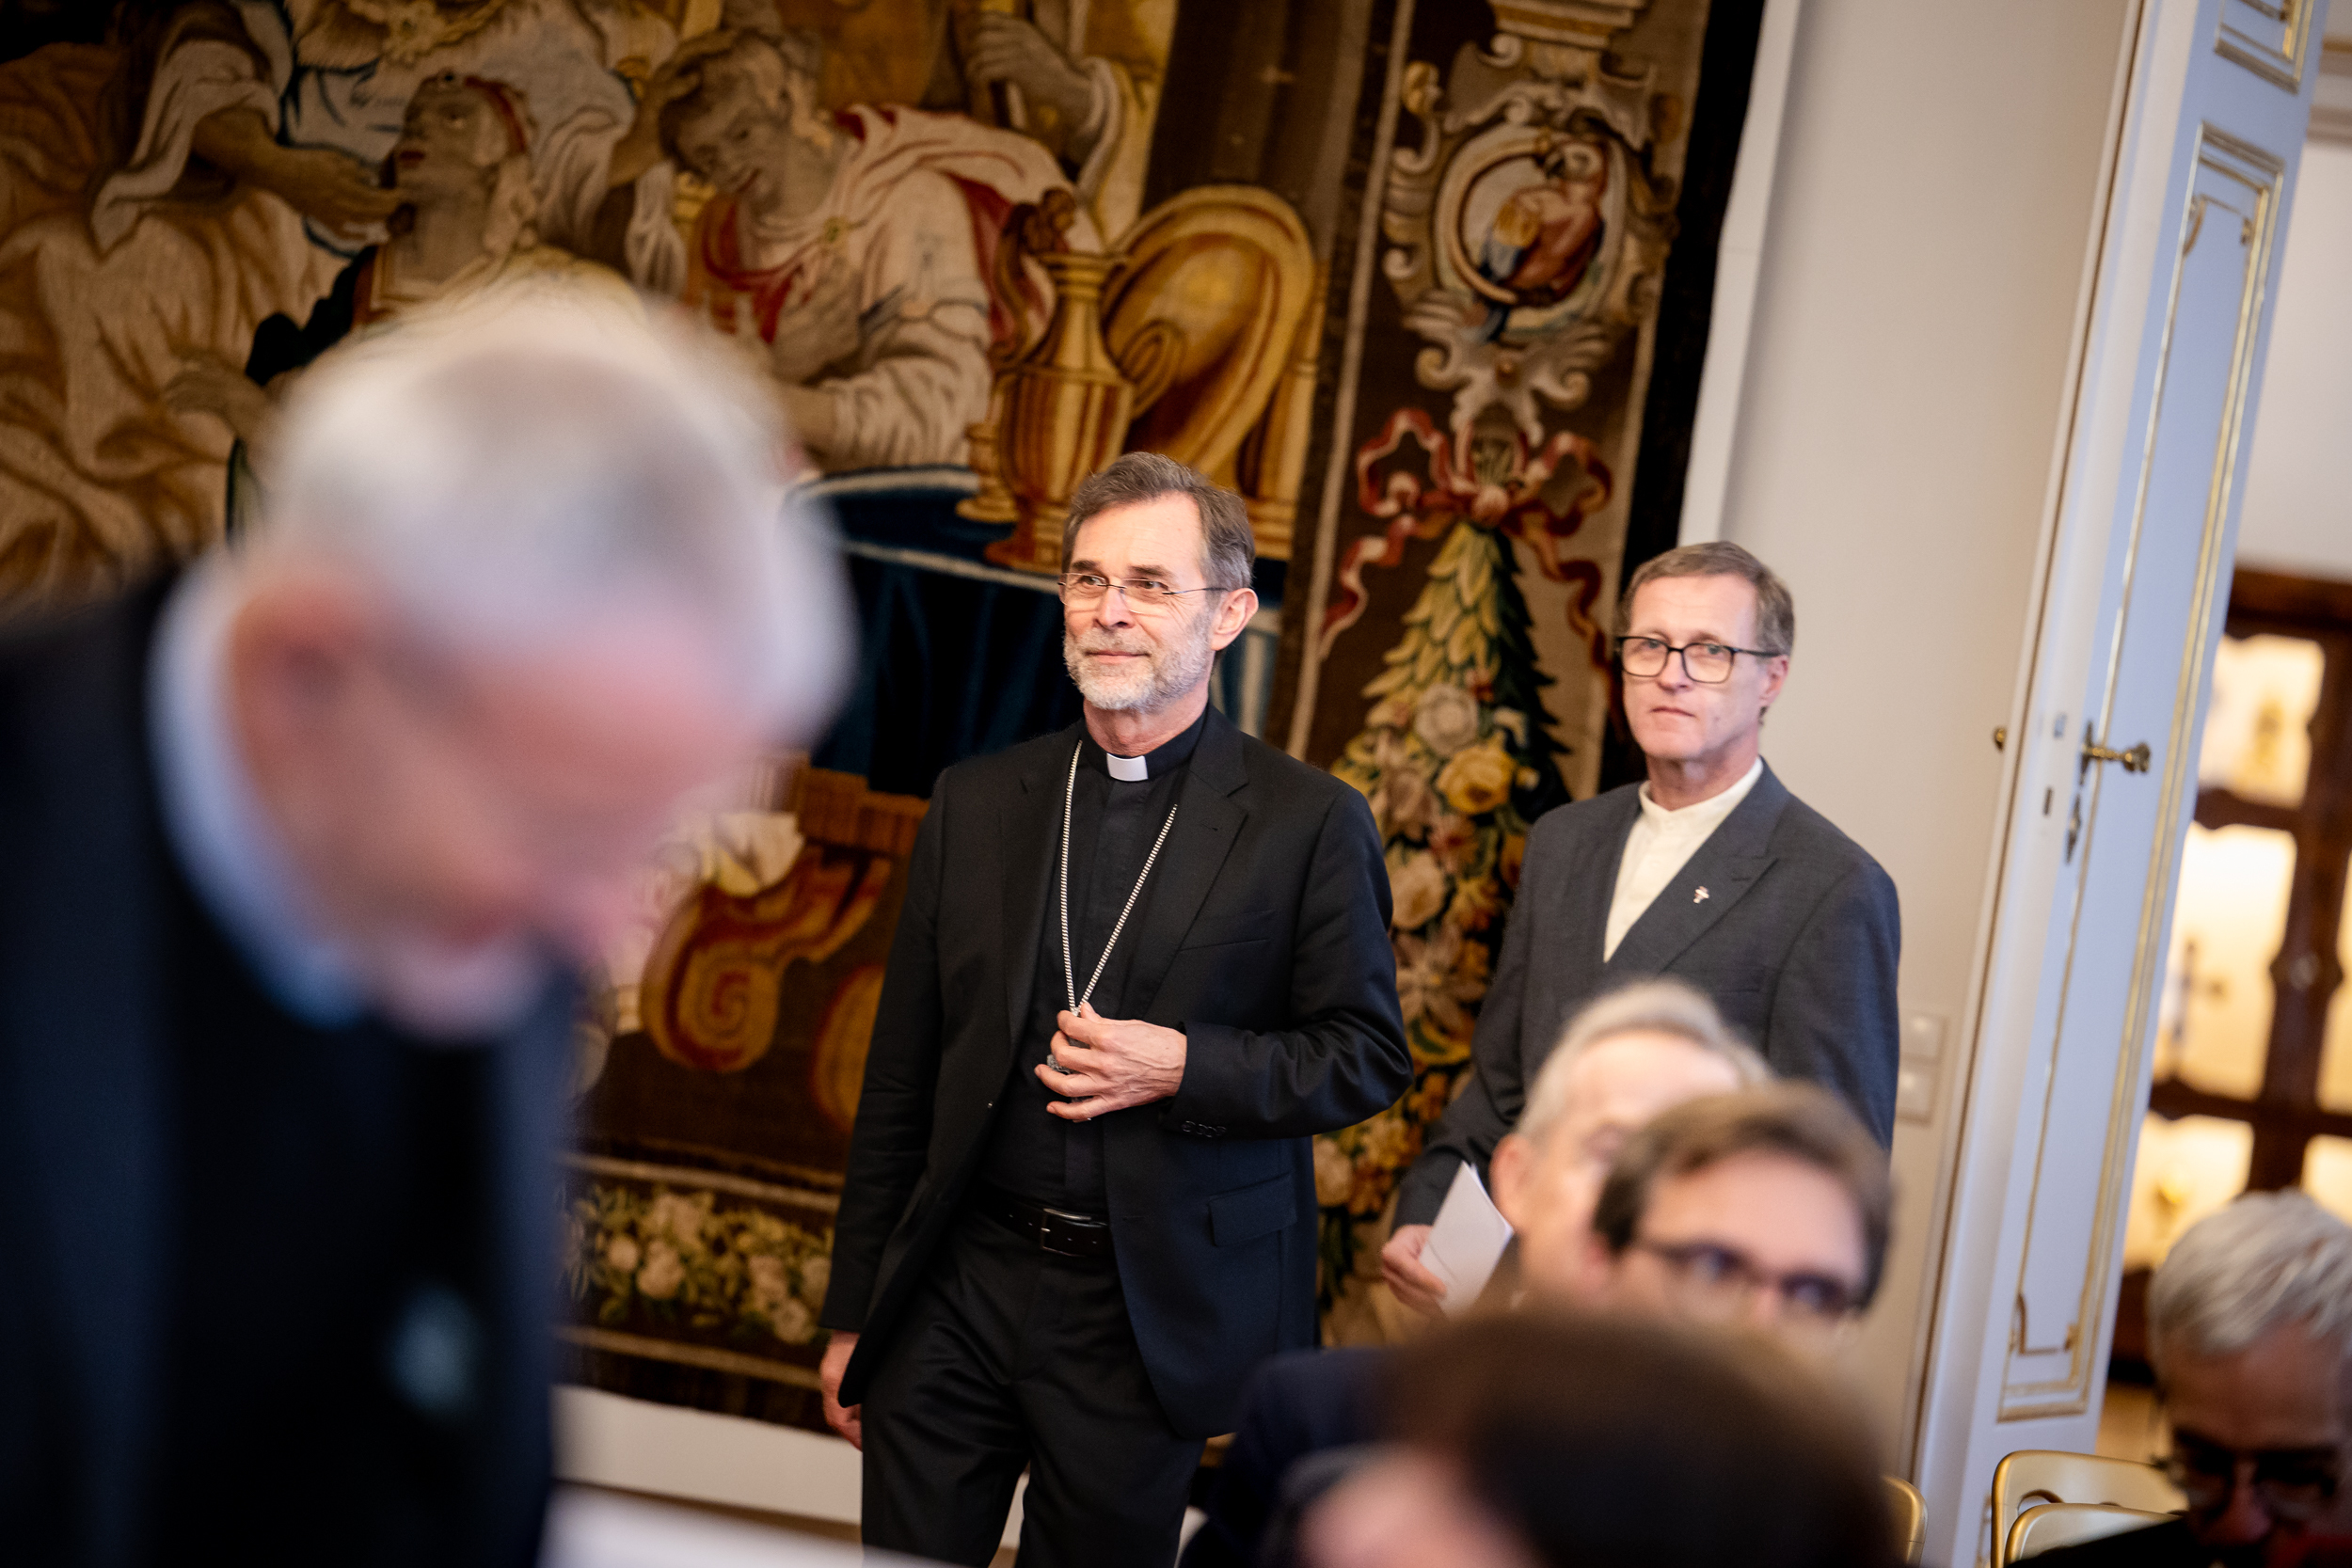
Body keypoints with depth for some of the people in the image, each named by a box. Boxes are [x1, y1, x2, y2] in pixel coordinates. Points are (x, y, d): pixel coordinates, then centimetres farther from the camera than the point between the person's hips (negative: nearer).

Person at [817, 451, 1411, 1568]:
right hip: (954, 1290, 3)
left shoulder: (1308, 824, -3)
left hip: (1147, 1312, -3)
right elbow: (900, 1079, 10)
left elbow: (1368, 1057, -1)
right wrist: (855, 1311, 10)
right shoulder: (975, 803, 7)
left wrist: (1185, 1065, -17)